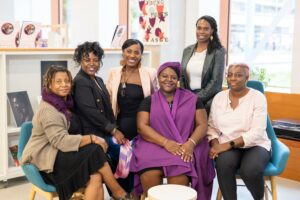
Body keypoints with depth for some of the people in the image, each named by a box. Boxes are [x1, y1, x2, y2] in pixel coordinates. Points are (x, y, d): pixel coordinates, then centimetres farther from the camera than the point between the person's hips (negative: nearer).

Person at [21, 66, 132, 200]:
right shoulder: (48, 109, -13)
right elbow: (62, 141, -23)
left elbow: (72, 133, 13)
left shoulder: (65, 103, 15)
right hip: (46, 161, -7)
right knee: (96, 152, -23)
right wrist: (92, 139, -19)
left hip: (60, 155, 8)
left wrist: (91, 139, -6)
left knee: (96, 178, -21)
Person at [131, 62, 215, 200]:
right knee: (149, 173, -30)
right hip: (155, 145, 1)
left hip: (184, 148, 0)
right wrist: (166, 142, -15)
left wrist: (191, 143, -15)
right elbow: (142, 126, 0)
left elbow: (202, 124, 5)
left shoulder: (192, 99, 10)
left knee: (179, 173, -32)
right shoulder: (149, 101, 10)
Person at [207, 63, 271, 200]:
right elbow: (211, 126, 9)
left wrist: (229, 144, -22)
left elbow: (256, 132, -15)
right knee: (223, 163, -33)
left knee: (250, 170, -33)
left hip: (255, 145, -2)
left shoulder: (257, 97, -6)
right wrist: (215, 144, -12)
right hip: (227, 147, 2)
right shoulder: (219, 97, 6)